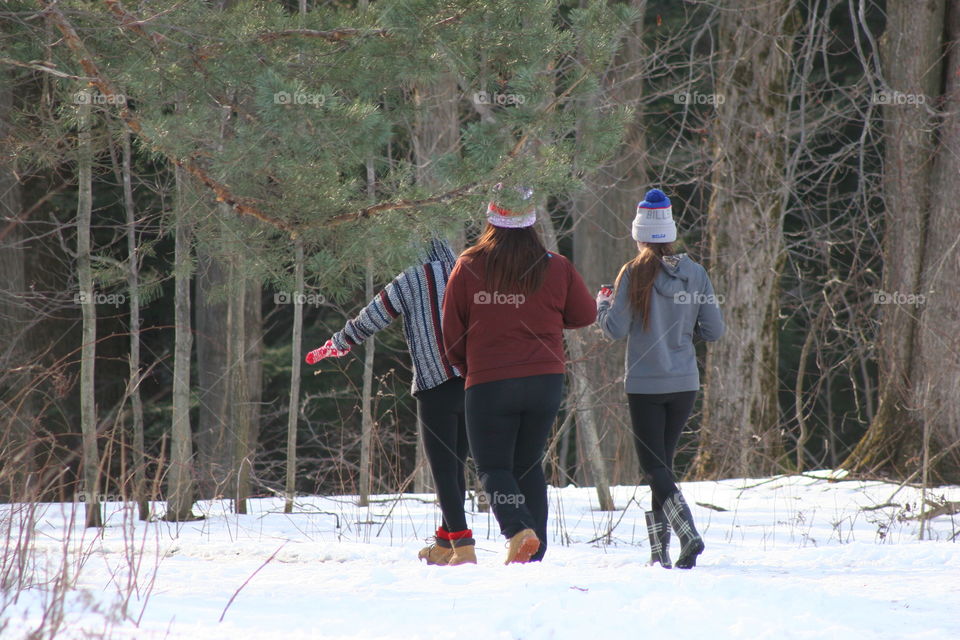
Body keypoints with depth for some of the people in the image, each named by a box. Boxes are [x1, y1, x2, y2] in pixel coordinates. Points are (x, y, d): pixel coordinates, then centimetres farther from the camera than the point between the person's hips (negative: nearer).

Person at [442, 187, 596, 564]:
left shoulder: (469, 267, -8)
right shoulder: (557, 268, -2)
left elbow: (452, 332, 0)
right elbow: (585, 316, 11)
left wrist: (465, 366, 19)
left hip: (489, 383, -3)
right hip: (546, 379, 3)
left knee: (492, 467, 6)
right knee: (528, 465, 16)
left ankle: (518, 530, -20)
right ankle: (535, 551, 10)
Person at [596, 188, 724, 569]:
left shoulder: (635, 275, -12)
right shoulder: (695, 274, 0)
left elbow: (616, 330, -11)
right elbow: (714, 331, 2)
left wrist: (603, 304, 8)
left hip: (645, 385, -4)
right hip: (685, 384, 4)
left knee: (654, 467, -1)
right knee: (662, 463, 16)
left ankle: (688, 535, -21)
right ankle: (659, 548, 15)